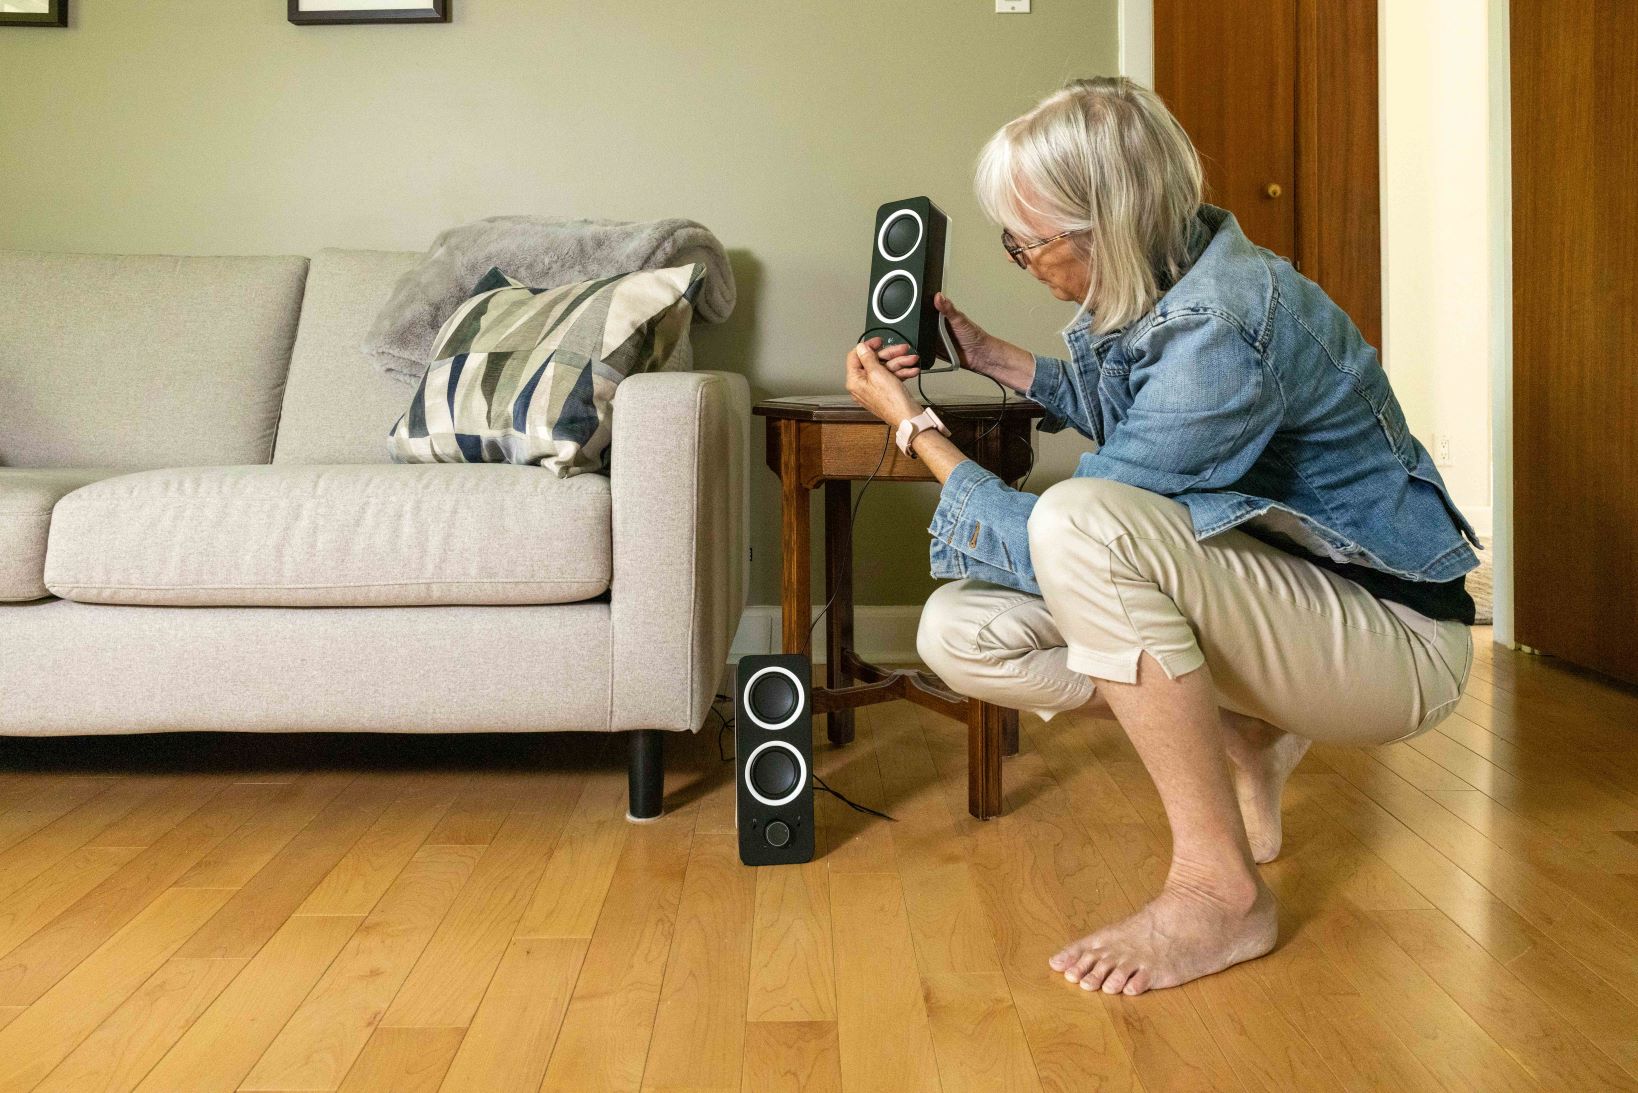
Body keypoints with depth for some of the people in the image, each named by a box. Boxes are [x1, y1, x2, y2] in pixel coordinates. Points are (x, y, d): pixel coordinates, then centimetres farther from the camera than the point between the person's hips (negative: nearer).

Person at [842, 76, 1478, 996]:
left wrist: (913, 424, -13)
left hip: (1394, 641, -8)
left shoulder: (1221, 328, -27)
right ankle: (1244, 741, 10)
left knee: (1080, 522, -35)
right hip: (1262, 592, 9)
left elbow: (1067, 545, -23)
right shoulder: (1149, 291, -1)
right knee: (960, 631, -5)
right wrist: (991, 356, 16)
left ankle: (1221, 890, -21)